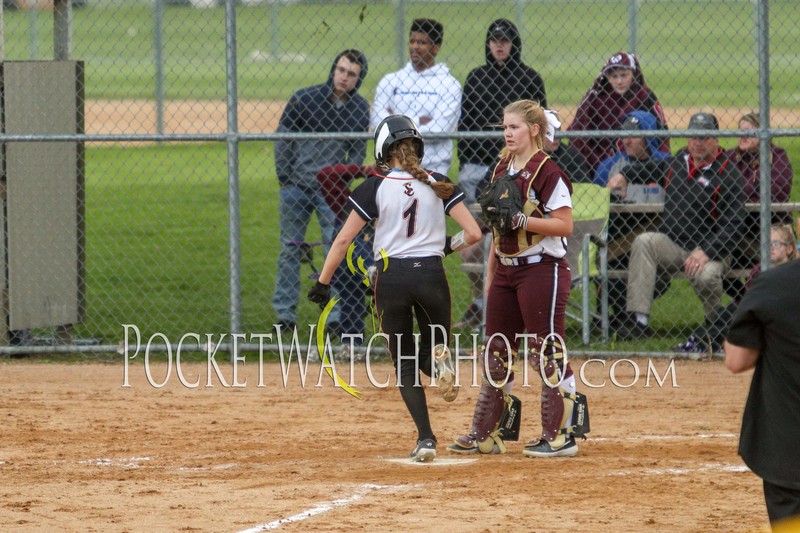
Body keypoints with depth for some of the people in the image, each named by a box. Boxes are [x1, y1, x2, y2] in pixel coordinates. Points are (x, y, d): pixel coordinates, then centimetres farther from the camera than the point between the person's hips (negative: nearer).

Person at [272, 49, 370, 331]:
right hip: (296, 186, -1)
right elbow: (283, 138, -1)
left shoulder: (360, 109, 0)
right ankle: (284, 312, 13)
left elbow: (357, 150, 9)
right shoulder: (305, 98, -8)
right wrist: (284, 179, -4)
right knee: (290, 248, 6)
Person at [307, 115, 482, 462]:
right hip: (431, 275, 1)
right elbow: (473, 233, -2)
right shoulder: (438, 185, 2)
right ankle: (440, 360, -19)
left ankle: (425, 438, -5)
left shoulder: (375, 188, -4)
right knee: (432, 349, 20)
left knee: (405, 365, 9)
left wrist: (322, 284, 1)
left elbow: (344, 239, -5)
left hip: (391, 278, -1)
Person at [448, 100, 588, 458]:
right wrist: (491, 274, 17)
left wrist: (521, 219, -23)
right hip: (506, 271, 8)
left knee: (547, 354, -6)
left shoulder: (547, 172, -11)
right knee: (495, 352, 11)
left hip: (541, 270, -8)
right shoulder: (502, 170, 13)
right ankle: (486, 435, 17)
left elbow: (565, 225, -15)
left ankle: (560, 436, -1)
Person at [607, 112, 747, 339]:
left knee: (706, 276, -36)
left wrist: (706, 252, -23)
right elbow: (650, 168, 37)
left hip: (709, 253, -5)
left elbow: (734, 225, -13)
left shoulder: (727, 174, -6)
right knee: (644, 242, -25)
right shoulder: (676, 162, 12)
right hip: (671, 245, 5)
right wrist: (624, 175, 17)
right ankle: (637, 320, -31)